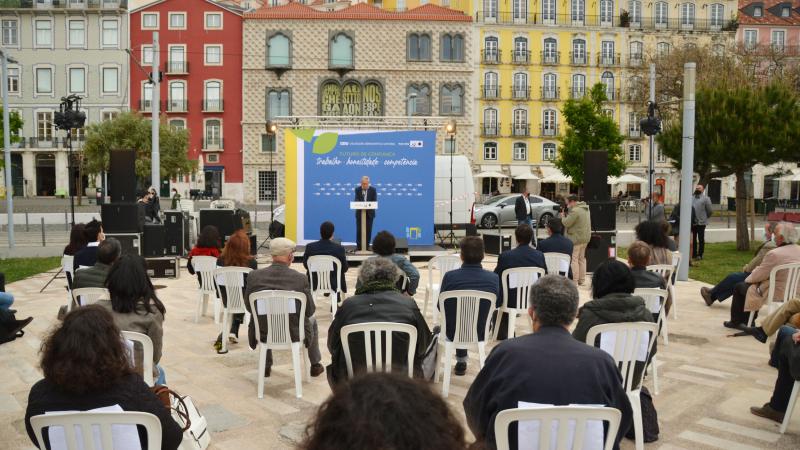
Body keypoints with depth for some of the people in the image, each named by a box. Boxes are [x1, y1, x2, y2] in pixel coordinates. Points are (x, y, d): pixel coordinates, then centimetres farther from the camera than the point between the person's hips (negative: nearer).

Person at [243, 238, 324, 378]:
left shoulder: (254, 276, -13)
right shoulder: (300, 278, -18)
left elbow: (249, 307, 0)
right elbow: (309, 310, -8)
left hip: (264, 334, 2)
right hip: (294, 334, -2)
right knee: (312, 319, 31)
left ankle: (266, 366, 44)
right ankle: (315, 365, 42)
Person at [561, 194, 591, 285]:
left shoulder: (575, 211, -19)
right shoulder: (585, 209, 12)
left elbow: (566, 223, -18)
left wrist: (563, 216, 0)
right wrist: (567, 216, 13)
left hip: (576, 239, -9)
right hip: (585, 238, 9)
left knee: (573, 259, -3)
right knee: (582, 259, 16)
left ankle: (574, 280, -2)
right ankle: (581, 279, 22)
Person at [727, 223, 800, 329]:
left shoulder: (774, 254, -25)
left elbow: (757, 276, -14)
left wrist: (747, 279, 8)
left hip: (777, 294, -8)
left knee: (739, 287, 12)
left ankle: (736, 321, 25)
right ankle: (749, 321, 34)